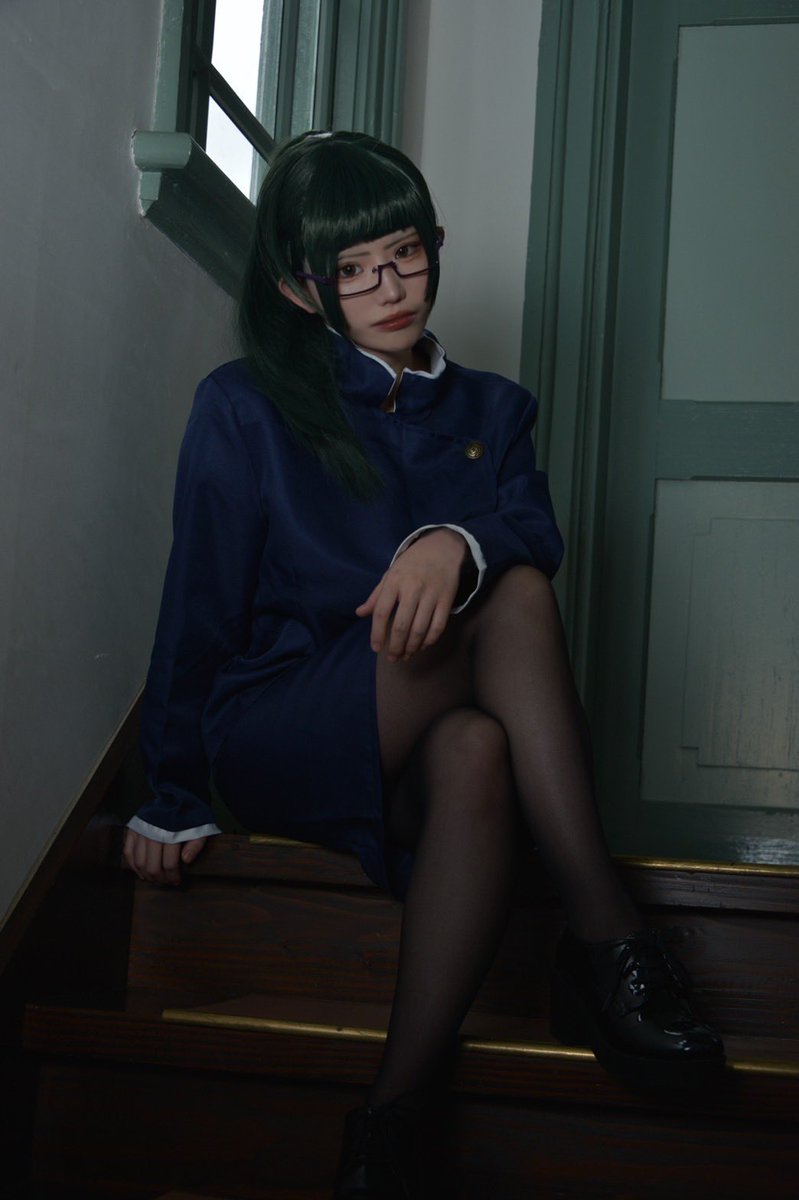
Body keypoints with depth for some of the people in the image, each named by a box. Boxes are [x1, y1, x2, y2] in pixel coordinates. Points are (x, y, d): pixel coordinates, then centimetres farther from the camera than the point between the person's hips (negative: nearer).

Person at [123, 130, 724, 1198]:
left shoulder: (489, 411, 15)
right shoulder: (245, 408, 6)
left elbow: (537, 537, -5)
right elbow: (200, 601, 3)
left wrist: (458, 541, -30)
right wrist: (173, 794, 3)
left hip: (420, 758, 3)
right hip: (278, 739, -3)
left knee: (476, 757, -37)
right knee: (514, 605, -28)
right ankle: (607, 939, -34)